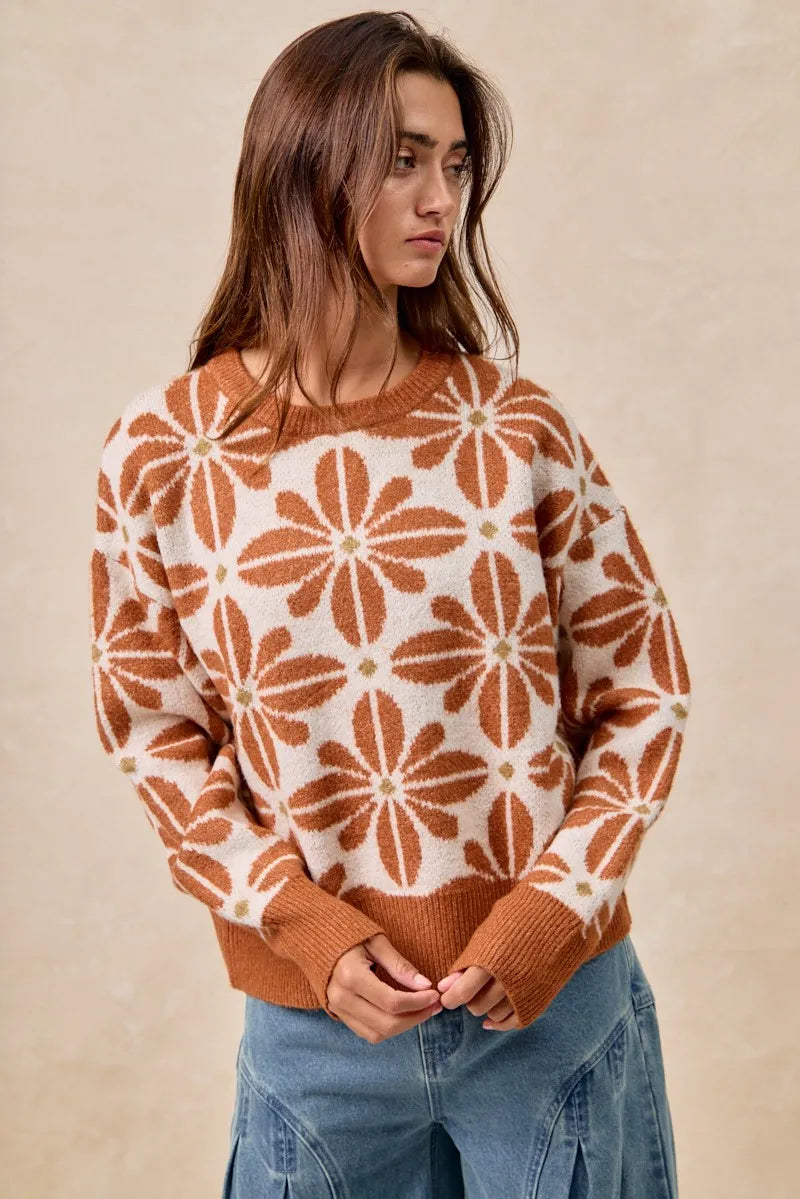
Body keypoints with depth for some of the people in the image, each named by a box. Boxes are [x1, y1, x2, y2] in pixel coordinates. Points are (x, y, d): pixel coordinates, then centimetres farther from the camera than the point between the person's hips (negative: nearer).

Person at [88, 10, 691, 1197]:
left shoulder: (519, 425, -5)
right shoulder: (161, 454, -6)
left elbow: (644, 687, 0)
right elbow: (155, 734, -1)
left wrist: (553, 909, -9)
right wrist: (304, 928, -10)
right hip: (319, 1012, 0)